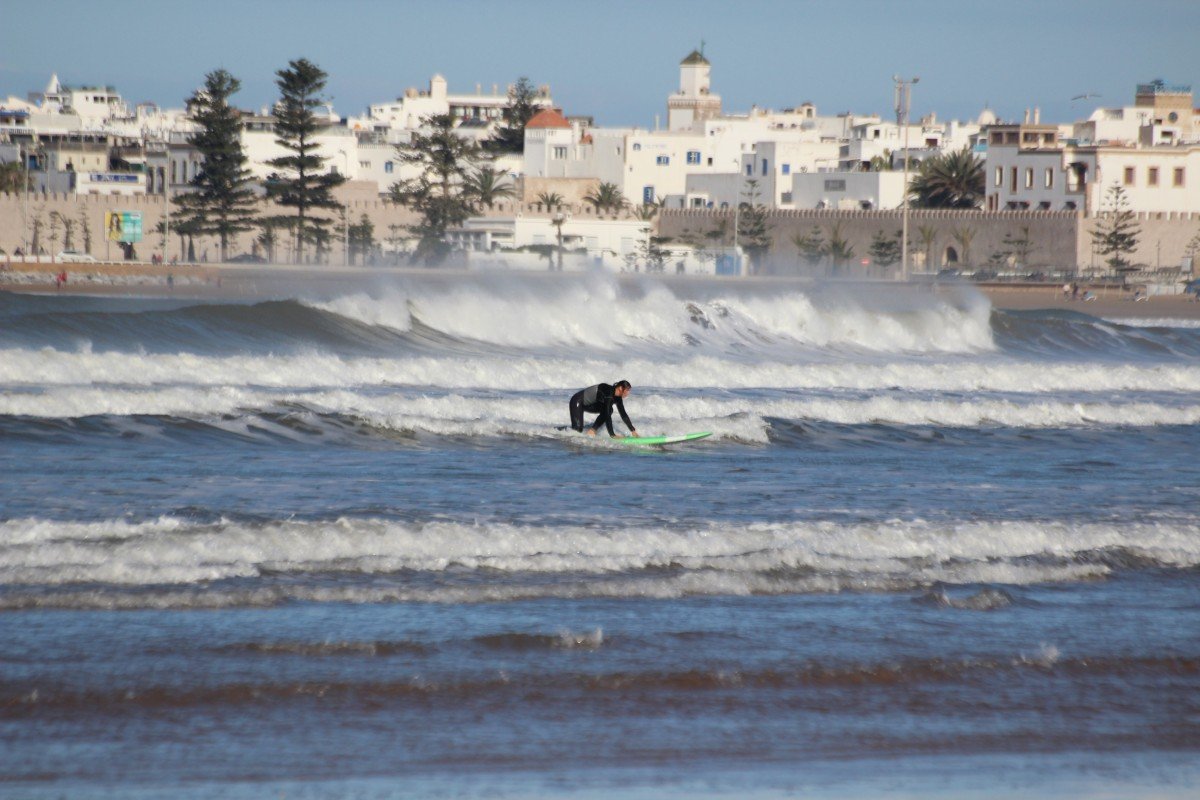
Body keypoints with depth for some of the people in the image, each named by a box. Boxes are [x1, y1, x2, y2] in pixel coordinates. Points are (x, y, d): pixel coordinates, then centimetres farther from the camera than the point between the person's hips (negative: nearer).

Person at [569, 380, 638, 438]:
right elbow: (607, 415, -35)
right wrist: (612, 435, -37)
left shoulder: (617, 398, -5)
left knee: (608, 410, -10)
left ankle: (592, 430, -5)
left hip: (588, 404, 9)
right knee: (578, 430, -19)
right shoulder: (609, 392, -31)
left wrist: (633, 430, 2)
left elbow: (623, 415, 5)